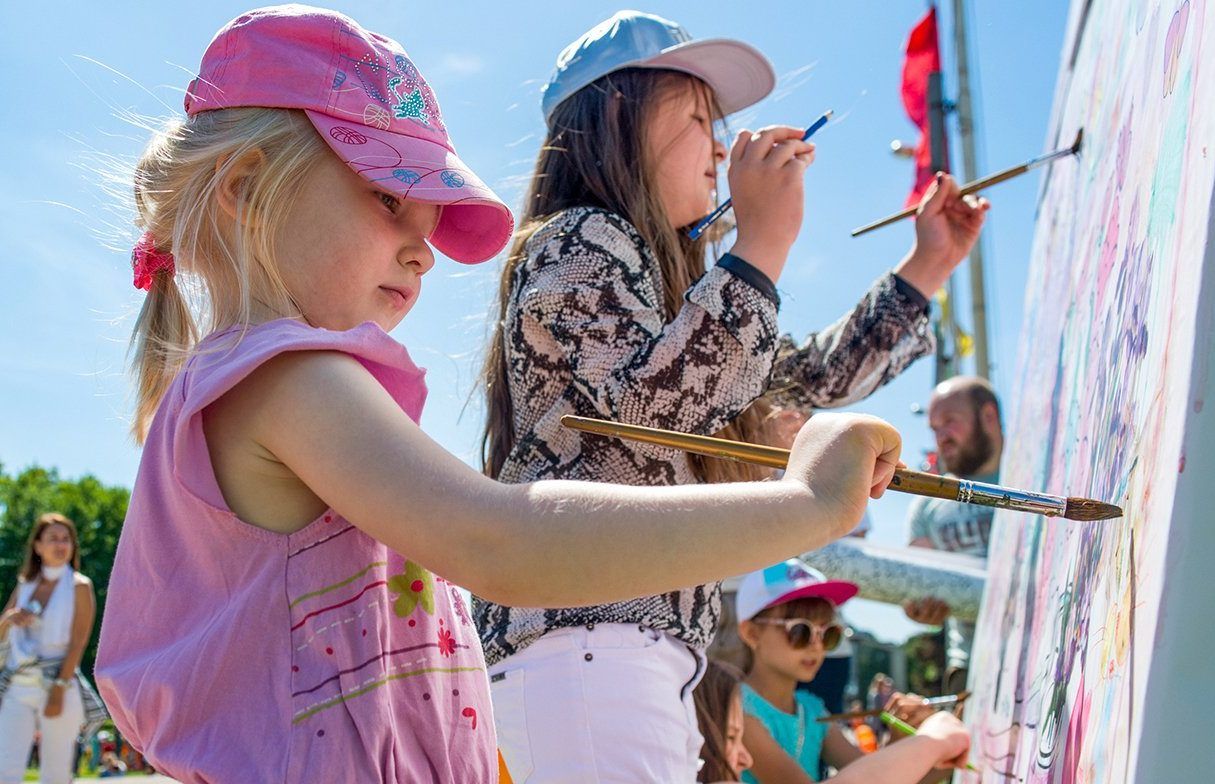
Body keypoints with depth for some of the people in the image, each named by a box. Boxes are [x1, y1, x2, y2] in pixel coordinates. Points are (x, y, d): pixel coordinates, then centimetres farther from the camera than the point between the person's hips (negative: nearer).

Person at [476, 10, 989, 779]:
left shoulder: (667, 278, 27)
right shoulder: (578, 240, -2)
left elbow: (804, 381, 30)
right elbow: (651, 405, -19)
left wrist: (927, 267, 32)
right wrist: (763, 243, -18)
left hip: (647, 667, 10)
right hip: (580, 650, -10)